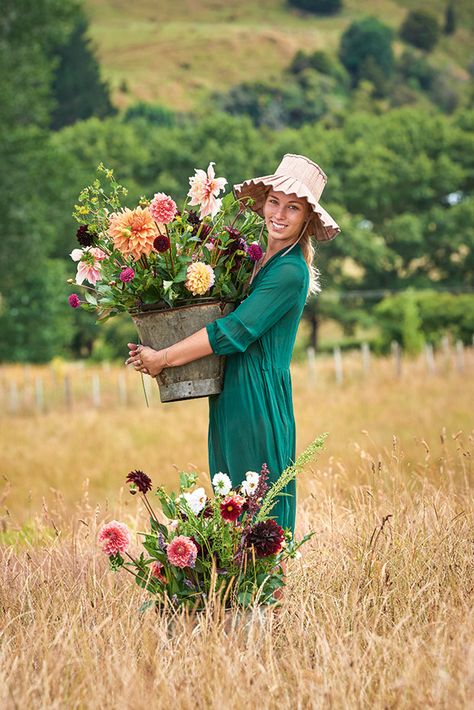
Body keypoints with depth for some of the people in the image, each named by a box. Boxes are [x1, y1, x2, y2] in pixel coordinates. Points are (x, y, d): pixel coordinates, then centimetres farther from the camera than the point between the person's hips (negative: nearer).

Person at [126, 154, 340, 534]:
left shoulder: (290, 272, -14)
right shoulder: (258, 259, 14)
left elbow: (234, 332, -18)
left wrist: (162, 358, -11)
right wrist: (154, 351, 5)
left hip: (258, 403, -9)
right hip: (231, 402, 9)